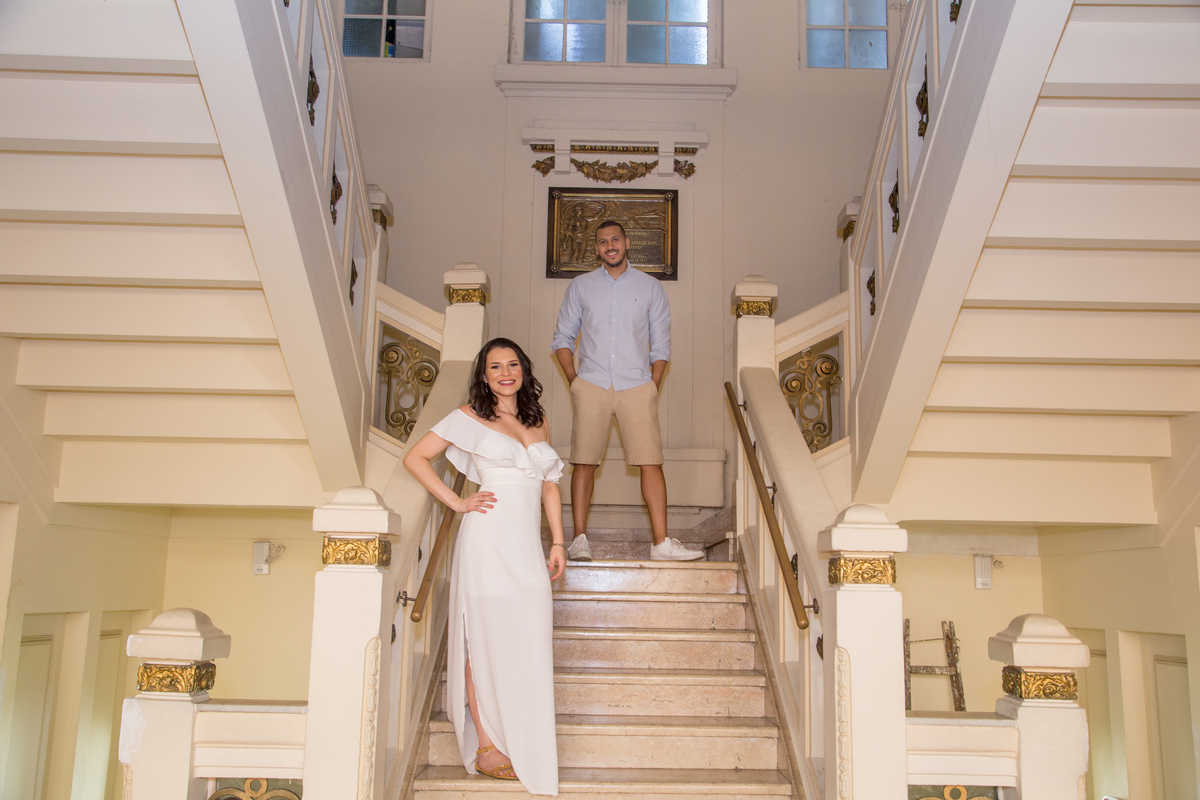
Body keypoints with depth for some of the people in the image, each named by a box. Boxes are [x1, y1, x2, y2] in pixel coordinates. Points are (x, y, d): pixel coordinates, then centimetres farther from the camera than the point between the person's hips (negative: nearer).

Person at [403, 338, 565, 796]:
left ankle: (528, 745, 19)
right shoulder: (469, 418, 2)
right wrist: (457, 502, -3)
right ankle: (487, 746, 13)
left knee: (530, 642, 5)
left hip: (528, 544, 5)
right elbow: (416, 457, 3)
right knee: (487, 640, 1)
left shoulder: (537, 421, 16)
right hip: (488, 539, -4)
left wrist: (558, 543, 14)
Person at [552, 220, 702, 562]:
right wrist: (574, 380, 3)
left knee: (651, 463, -8)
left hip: (637, 386, 0)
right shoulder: (580, 286, 12)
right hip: (591, 386, 0)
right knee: (584, 462, -4)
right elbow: (563, 337, 15)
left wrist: (653, 386, 2)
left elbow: (661, 345, 12)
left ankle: (661, 542, -6)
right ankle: (580, 539, 3)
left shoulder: (650, 287, 12)